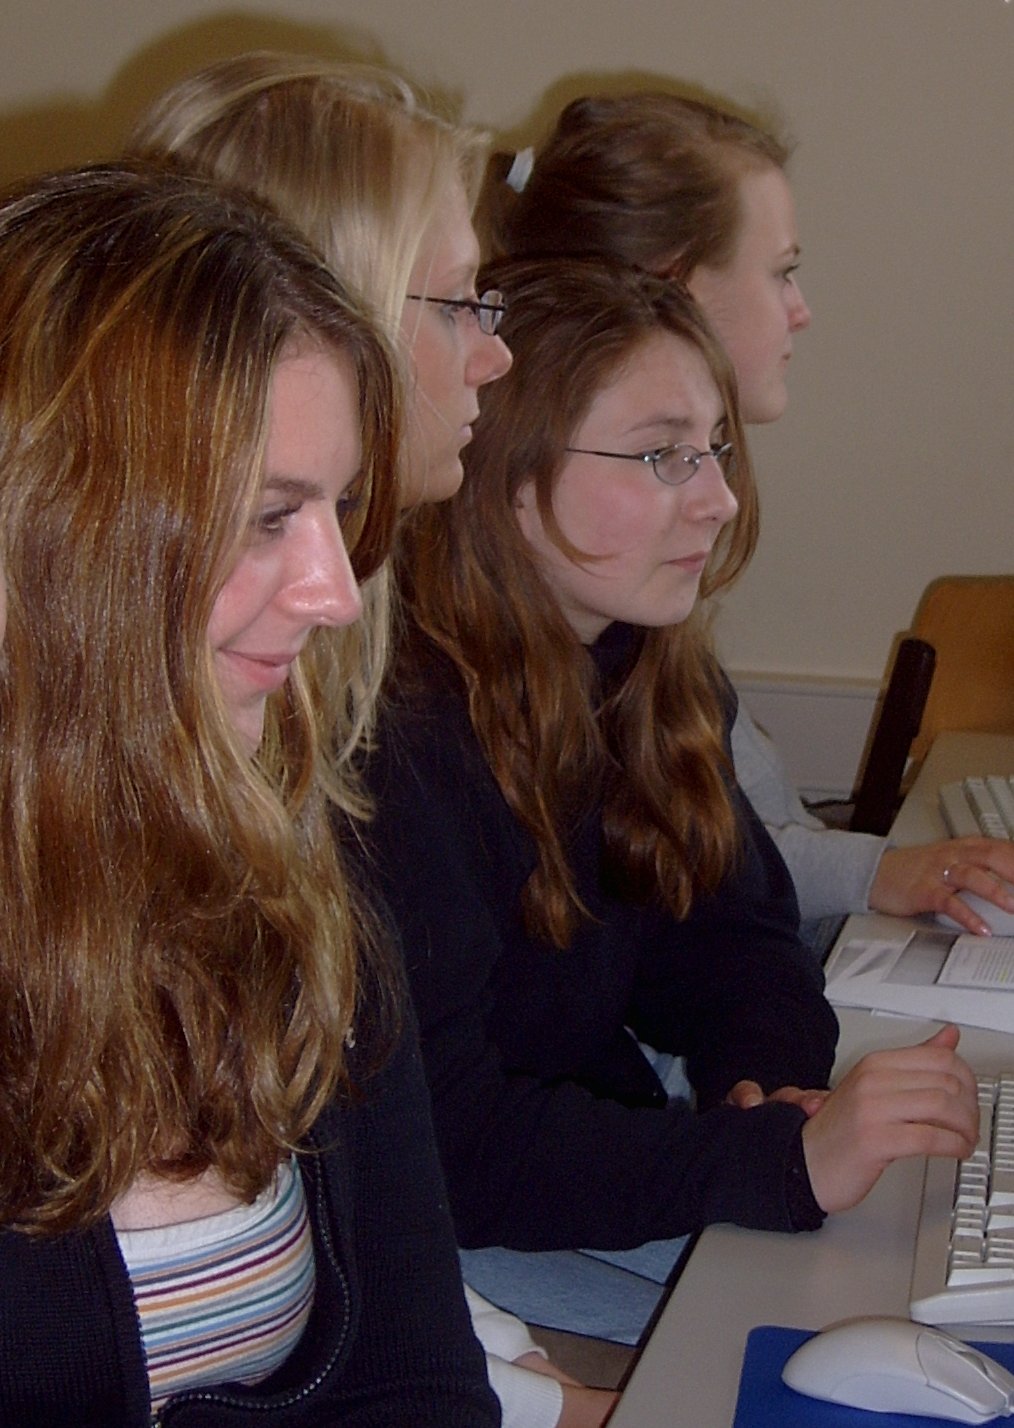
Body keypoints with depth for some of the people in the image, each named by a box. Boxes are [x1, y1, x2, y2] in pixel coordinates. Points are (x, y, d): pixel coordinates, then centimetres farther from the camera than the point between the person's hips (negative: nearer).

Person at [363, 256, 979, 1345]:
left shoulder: (654, 673, 3)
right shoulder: (399, 744, -26)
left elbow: (728, 923, 9)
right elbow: (442, 1137, -27)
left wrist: (771, 1084, -13)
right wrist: (781, 1160, -31)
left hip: (603, 1124, 8)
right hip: (441, 1235, -7)